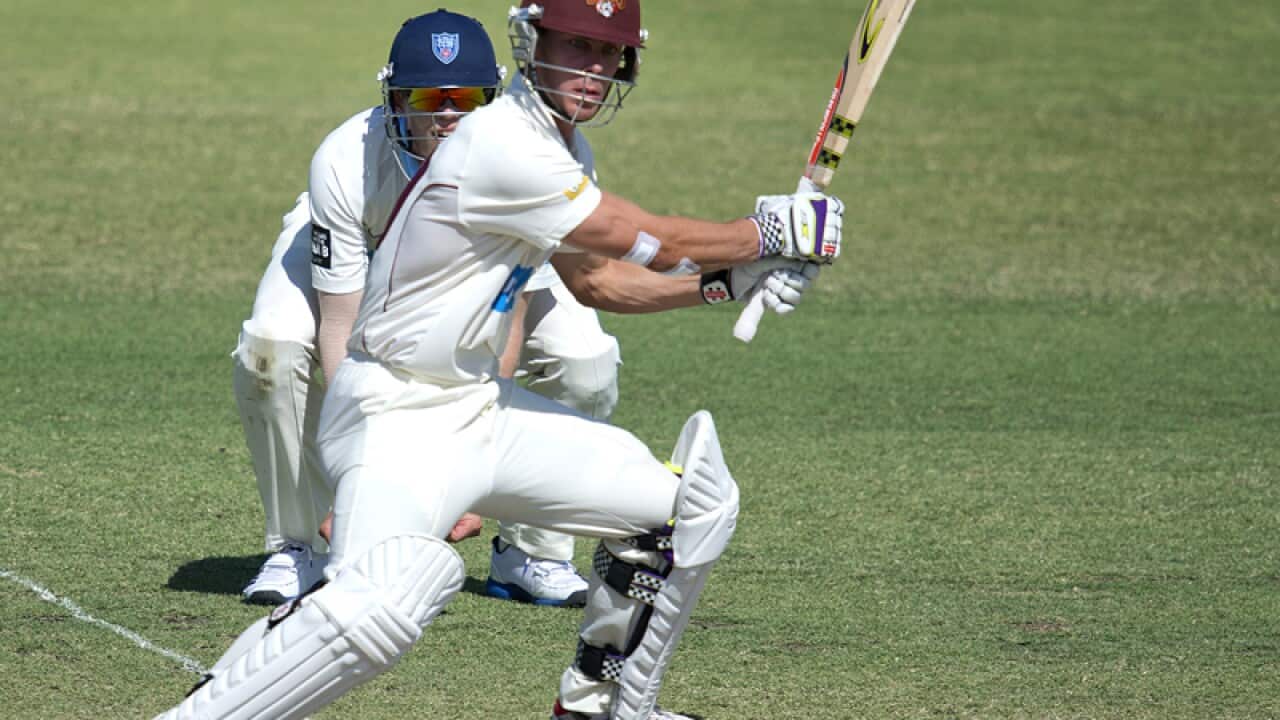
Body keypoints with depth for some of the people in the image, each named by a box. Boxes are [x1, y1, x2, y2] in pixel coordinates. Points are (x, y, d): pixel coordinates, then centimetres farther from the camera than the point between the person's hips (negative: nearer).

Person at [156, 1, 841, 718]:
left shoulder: (562, 146, 10)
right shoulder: (502, 144, -21)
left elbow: (597, 279, 22)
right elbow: (653, 244, -15)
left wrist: (730, 281, 10)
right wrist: (769, 233, -1)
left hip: (482, 404, 10)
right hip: (402, 416, -10)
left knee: (696, 504, 13)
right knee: (386, 599, -36)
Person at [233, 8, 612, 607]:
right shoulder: (346, 164, -37)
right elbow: (340, 331, -34)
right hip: (358, 251, -1)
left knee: (585, 360, -23)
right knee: (270, 349, -29)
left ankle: (531, 554, -2)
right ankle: (297, 547, -6)